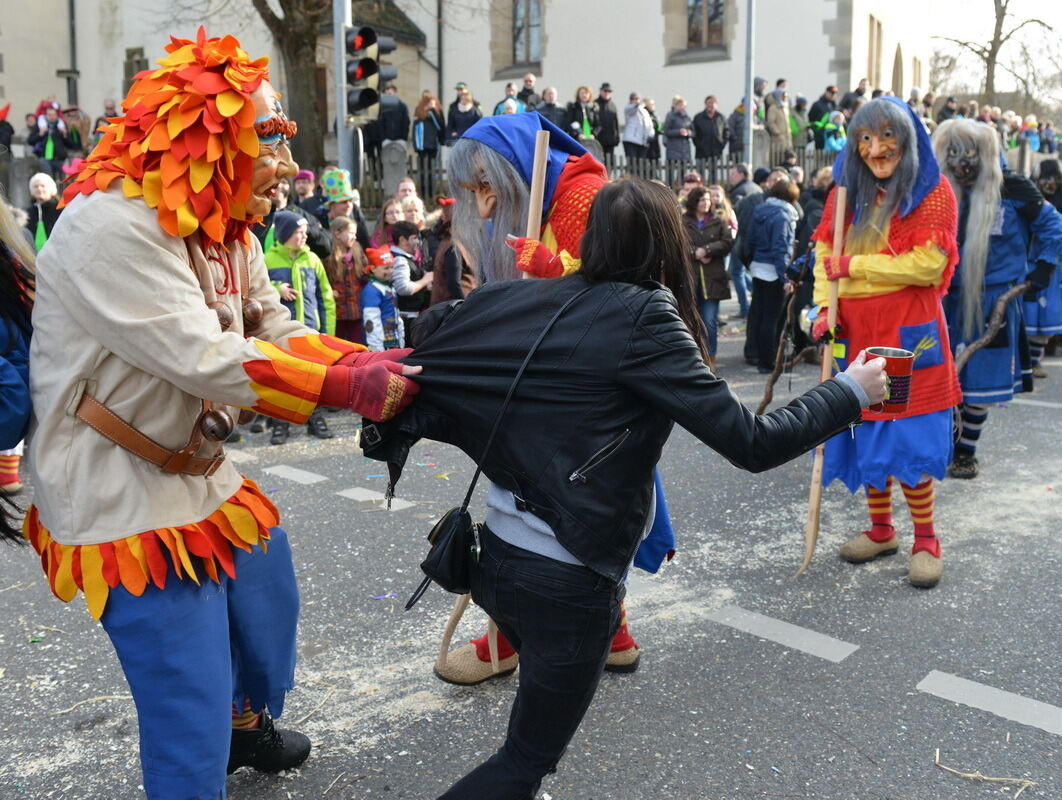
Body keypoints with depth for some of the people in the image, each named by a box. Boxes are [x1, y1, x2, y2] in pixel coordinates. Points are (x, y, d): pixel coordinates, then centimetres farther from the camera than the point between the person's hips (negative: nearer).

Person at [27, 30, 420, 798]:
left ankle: (246, 723, 54)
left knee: (268, 598, 27)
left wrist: (377, 364, -12)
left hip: (201, 474, 10)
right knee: (190, 702, -5)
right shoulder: (114, 224, -26)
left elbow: (280, 334, 3)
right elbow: (207, 360, -31)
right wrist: (349, 386, -30)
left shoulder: (227, 231, 5)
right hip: (123, 495, -10)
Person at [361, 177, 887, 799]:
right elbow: (752, 443, -17)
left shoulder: (532, 299, 2)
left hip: (496, 554, 7)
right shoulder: (644, 319, -16)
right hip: (568, 581, -7)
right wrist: (851, 391, -5)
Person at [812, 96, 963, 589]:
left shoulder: (932, 191, -3)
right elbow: (825, 255, 10)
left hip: (908, 335, -4)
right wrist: (824, 309, -5)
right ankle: (880, 530, 26)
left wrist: (855, 266, -12)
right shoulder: (847, 192, 10)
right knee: (866, 435, 10)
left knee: (908, 440, -5)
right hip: (855, 334, 5)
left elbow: (929, 264, -13)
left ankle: (926, 541, 11)